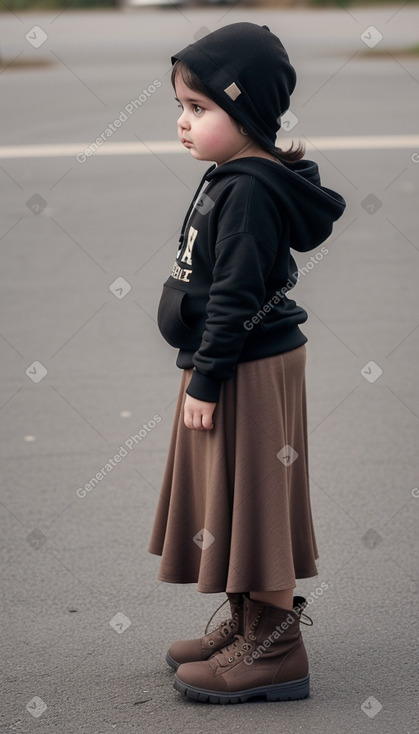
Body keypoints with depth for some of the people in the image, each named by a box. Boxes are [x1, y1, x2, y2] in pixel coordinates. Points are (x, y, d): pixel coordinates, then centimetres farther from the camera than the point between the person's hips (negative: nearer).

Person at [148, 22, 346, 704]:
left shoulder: (249, 192, -21)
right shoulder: (233, 180, 11)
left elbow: (235, 297, -23)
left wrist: (206, 379, -19)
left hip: (248, 371, -10)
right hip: (232, 368, 10)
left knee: (251, 502, -3)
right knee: (232, 499, 18)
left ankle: (276, 648, 6)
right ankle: (248, 625, 30)